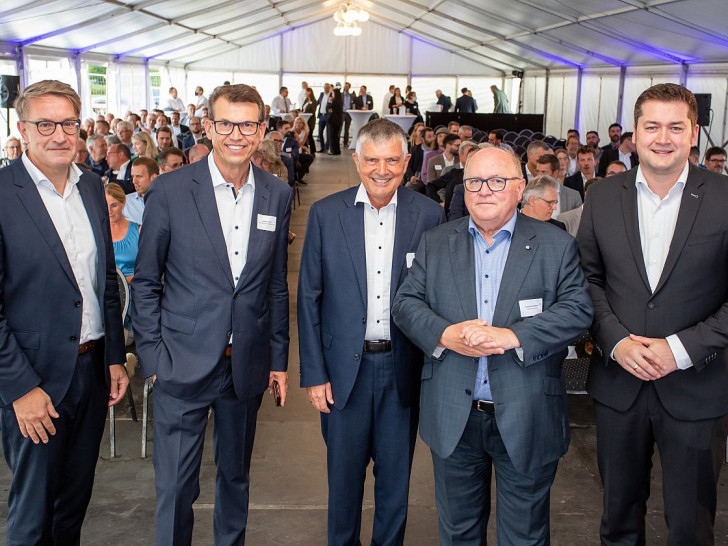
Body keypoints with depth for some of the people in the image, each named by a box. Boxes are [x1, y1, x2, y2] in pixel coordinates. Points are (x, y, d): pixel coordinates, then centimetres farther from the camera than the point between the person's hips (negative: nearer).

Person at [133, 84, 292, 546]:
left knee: (236, 477, 19)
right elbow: (146, 281, -2)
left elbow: (276, 285, 8)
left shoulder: (277, 195, 2)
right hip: (184, 364, -3)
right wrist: (152, 357, -6)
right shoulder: (170, 190, -8)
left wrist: (279, 358, 8)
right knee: (176, 486, 5)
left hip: (247, 366, 3)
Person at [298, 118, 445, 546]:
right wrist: (313, 374, -4)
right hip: (345, 367, 0)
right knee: (344, 474, 14)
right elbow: (309, 297, -1)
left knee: (396, 475, 16)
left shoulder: (429, 215, -4)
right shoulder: (326, 214, -3)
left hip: (403, 367, 0)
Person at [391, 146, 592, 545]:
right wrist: (446, 335, -18)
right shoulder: (434, 243, 6)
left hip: (526, 421, -2)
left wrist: (513, 336, -23)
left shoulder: (557, 245, -1)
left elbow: (578, 309, -10)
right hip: (453, 419, 2)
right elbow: (405, 303, 1)